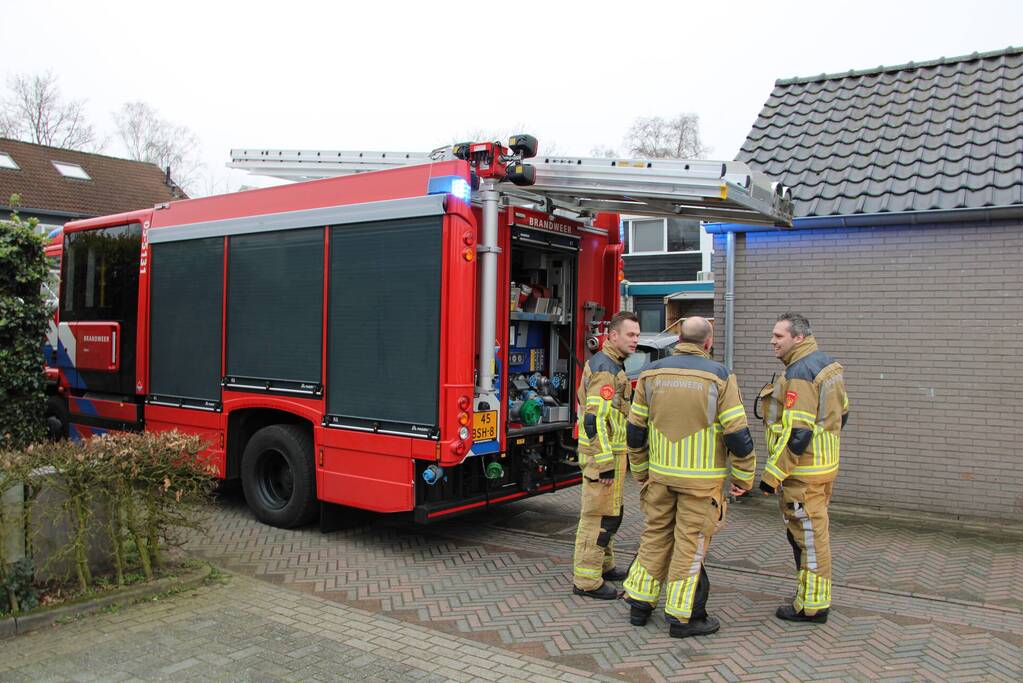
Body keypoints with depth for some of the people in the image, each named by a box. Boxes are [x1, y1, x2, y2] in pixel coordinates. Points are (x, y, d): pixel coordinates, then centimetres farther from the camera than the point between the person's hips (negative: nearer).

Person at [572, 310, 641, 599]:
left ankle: (603, 565, 33)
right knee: (599, 516, -5)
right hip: (604, 454, -11)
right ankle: (587, 580, 2)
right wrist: (606, 463, -26)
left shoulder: (611, 365, 16)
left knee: (611, 513, 20)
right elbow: (596, 419, -25)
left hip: (610, 452, 11)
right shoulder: (605, 369, -18)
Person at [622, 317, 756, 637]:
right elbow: (737, 433, -10)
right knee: (691, 542, 5)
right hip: (701, 478, -3)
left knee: (656, 535, 15)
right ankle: (682, 617, 14)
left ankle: (640, 604, 23)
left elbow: (635, 429, 5)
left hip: (661, 473, 4)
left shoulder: (651, 374, 1)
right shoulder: (718, 376, -9)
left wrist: (641, 471, 17)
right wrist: (744, 476, 2)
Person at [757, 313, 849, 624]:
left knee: (809, 535, 1)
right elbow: (842, 412, 19)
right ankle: (815, 595, 34)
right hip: (823, 463, 10)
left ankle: (812, 605, 12)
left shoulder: (799, 374, -22)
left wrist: (772, 474, -21)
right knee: (804, 532, 21)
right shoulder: (826, 363, 10)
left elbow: (796, 434, -26)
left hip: (802, 470, -10)